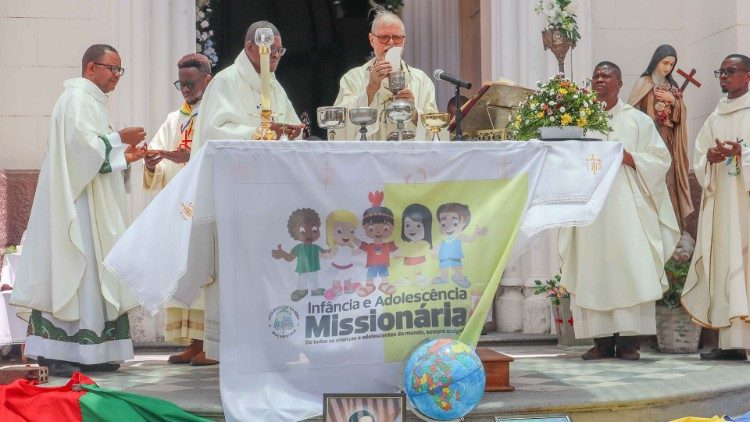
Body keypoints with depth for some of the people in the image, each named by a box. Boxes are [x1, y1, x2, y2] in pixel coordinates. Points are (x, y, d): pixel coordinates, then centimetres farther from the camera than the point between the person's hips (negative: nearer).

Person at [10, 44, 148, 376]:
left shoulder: (90, 100, 21)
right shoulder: (77, 98, -10)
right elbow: (80, 143, -22)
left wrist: (123, 156, 13)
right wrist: (119, 139, -14)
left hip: (91, 206, 10)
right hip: (76, 200, -10)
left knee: (88, 272, 8)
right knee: (71, 272, -11)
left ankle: (87, 352, 9)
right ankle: (57, 354, -10)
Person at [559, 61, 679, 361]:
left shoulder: (637, 120, 12)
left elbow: (659, 160, 5)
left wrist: (625, 155, -8)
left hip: (626, 205, -2)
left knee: (628, 267, -10)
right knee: (593, 270, -3)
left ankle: (629, 340, -8)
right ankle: (602, 340, -1)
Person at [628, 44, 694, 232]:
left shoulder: (672, 86, 16)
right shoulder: (644, 84, -1)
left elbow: (680, 115, 11)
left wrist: (673, 101, -5)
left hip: (668, 140, 5)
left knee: (667, 179, 4)